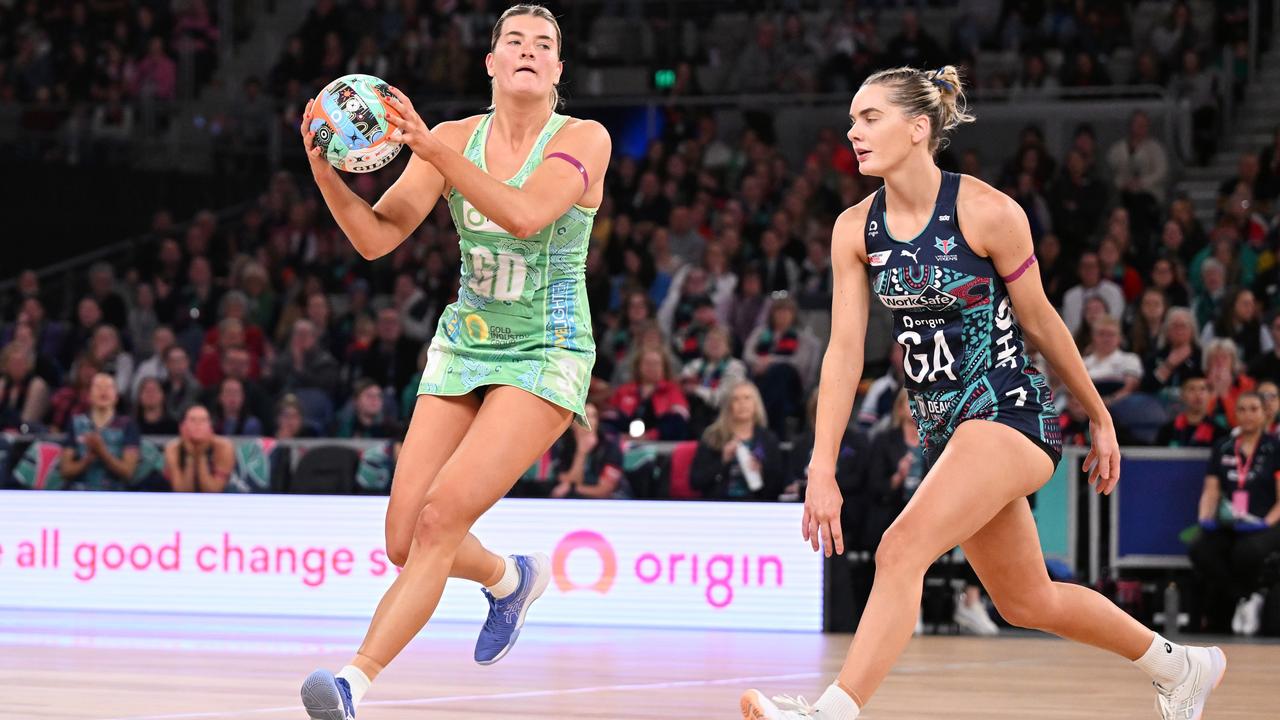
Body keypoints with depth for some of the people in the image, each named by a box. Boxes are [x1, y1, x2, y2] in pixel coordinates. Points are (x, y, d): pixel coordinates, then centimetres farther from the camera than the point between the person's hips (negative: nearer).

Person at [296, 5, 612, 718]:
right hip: (463, 348, 5)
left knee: (442, 516, -22)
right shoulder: (454, 138, 2)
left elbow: (525, 214, -28)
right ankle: (512, 578, 32)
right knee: (404, 543, -1)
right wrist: (326, 174, -23)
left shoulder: (584, 139, -9)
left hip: (545, 358, -5)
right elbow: (376, 236, -4)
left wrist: (435, 151, -38)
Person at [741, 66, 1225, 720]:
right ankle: (1181, 667, 38)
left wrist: (1100, 419, 8)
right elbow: (844, 351, -2)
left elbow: (1039, 321, -3)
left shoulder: (987, 212, -14)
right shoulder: (855, 230, 0)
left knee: (901, 551, -25)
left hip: (1010, 413, -7)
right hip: (943, 428, 7)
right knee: (1026, 602, 17)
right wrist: (822, 471, -8)